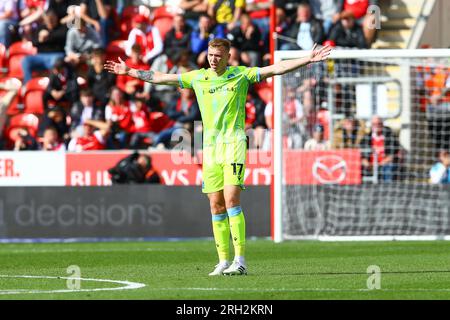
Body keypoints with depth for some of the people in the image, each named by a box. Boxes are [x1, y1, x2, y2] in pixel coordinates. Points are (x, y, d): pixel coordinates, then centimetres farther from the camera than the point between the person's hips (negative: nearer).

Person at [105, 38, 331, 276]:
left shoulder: (241, 75, 2)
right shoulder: (197, 77, 11)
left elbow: (276, 69, -1)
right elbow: (160, 78, 18)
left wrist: (308, 60, -9)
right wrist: (128, 71, 21)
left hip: (234, 143, -4)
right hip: (210, 146, 4)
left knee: (231, 198, -16)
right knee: (216, 205, 2)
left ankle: (240, 260, -16)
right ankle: (223, 260, 7)